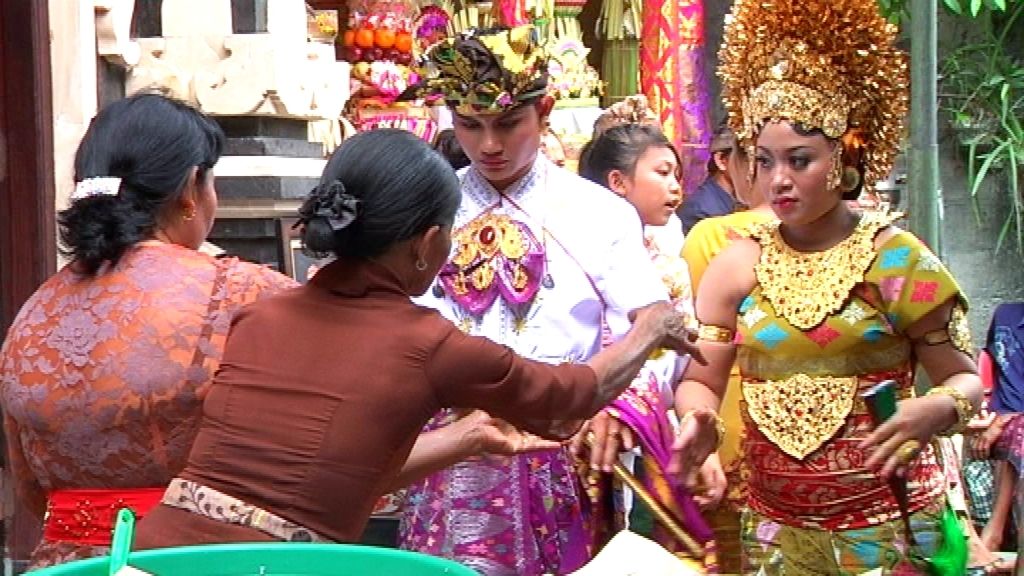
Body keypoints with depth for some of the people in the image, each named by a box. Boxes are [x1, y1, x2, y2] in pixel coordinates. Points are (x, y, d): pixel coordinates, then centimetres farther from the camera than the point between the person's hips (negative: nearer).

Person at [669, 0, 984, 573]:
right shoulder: (737, 265, 3)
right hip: (776, 528, 3)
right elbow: (701, 380, 7)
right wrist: (699, 418, -15)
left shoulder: (895, 259, -6)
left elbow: (965, 378, -2)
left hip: (890, 526, -3)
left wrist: (935, 410, -23)